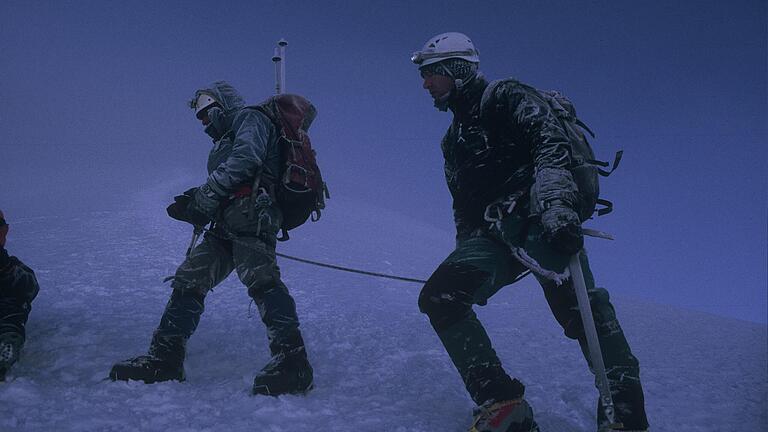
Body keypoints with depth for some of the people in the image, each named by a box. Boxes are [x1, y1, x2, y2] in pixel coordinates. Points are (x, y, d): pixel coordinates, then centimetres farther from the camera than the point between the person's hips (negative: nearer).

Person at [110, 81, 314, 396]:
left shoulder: (249, 118, 11)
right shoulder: (224, 142, 38)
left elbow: (246, 158, -11)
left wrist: (204, 195, -9)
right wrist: (193, 207, 9)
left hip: (250, 217, -10)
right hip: (226, 227, 10)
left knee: (258, 277, -29)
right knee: (189, 279, 4)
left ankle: (291, 360, -42)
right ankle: (164, 358, 5)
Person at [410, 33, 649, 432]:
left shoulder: (505, 97, 7)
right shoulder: (453, 140, 32)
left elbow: (550, 141, -11)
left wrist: (555, 200, -28)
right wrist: (465, 261, 23)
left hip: (537, 216, -7)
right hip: (492, 232, 7)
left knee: (575, 302, -27)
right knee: (438, 297, -16)